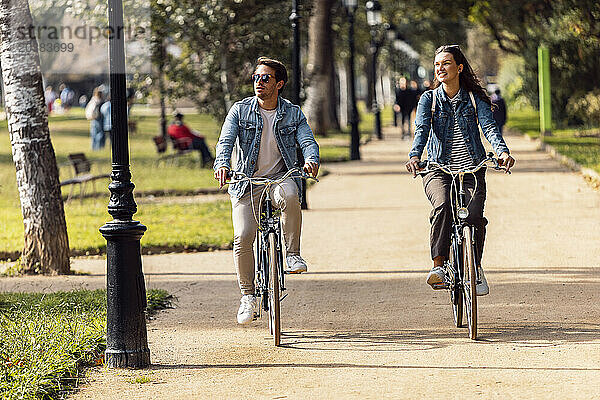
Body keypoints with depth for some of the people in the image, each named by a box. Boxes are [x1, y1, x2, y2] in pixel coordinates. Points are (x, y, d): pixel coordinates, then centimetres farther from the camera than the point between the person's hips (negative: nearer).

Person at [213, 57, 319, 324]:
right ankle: (248, 296, 1)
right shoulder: (240, 111, 1)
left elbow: (308, 141, -9)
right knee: (243, 237, -17)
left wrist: (311, 160, -33)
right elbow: (226, 141, -11)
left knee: (289, 196, -38)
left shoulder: (293, 114, 3)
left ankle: (293, 254, -18)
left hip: (280, 176, 0)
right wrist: (222, 165, -33)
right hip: (247, 182, 0)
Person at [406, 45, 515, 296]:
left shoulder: (475, 99, 7)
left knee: (474, 215, -23)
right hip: (438, 170, 0)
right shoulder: (429, 99, 8)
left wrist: (502, 152, -30)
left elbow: (489, 127, -8)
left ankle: (476, 268, 1)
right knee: (442, 205, -32)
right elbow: (421, 130, -9)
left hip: (471, 171, 0)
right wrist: (415, 156, -30)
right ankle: (438, 266, -29)